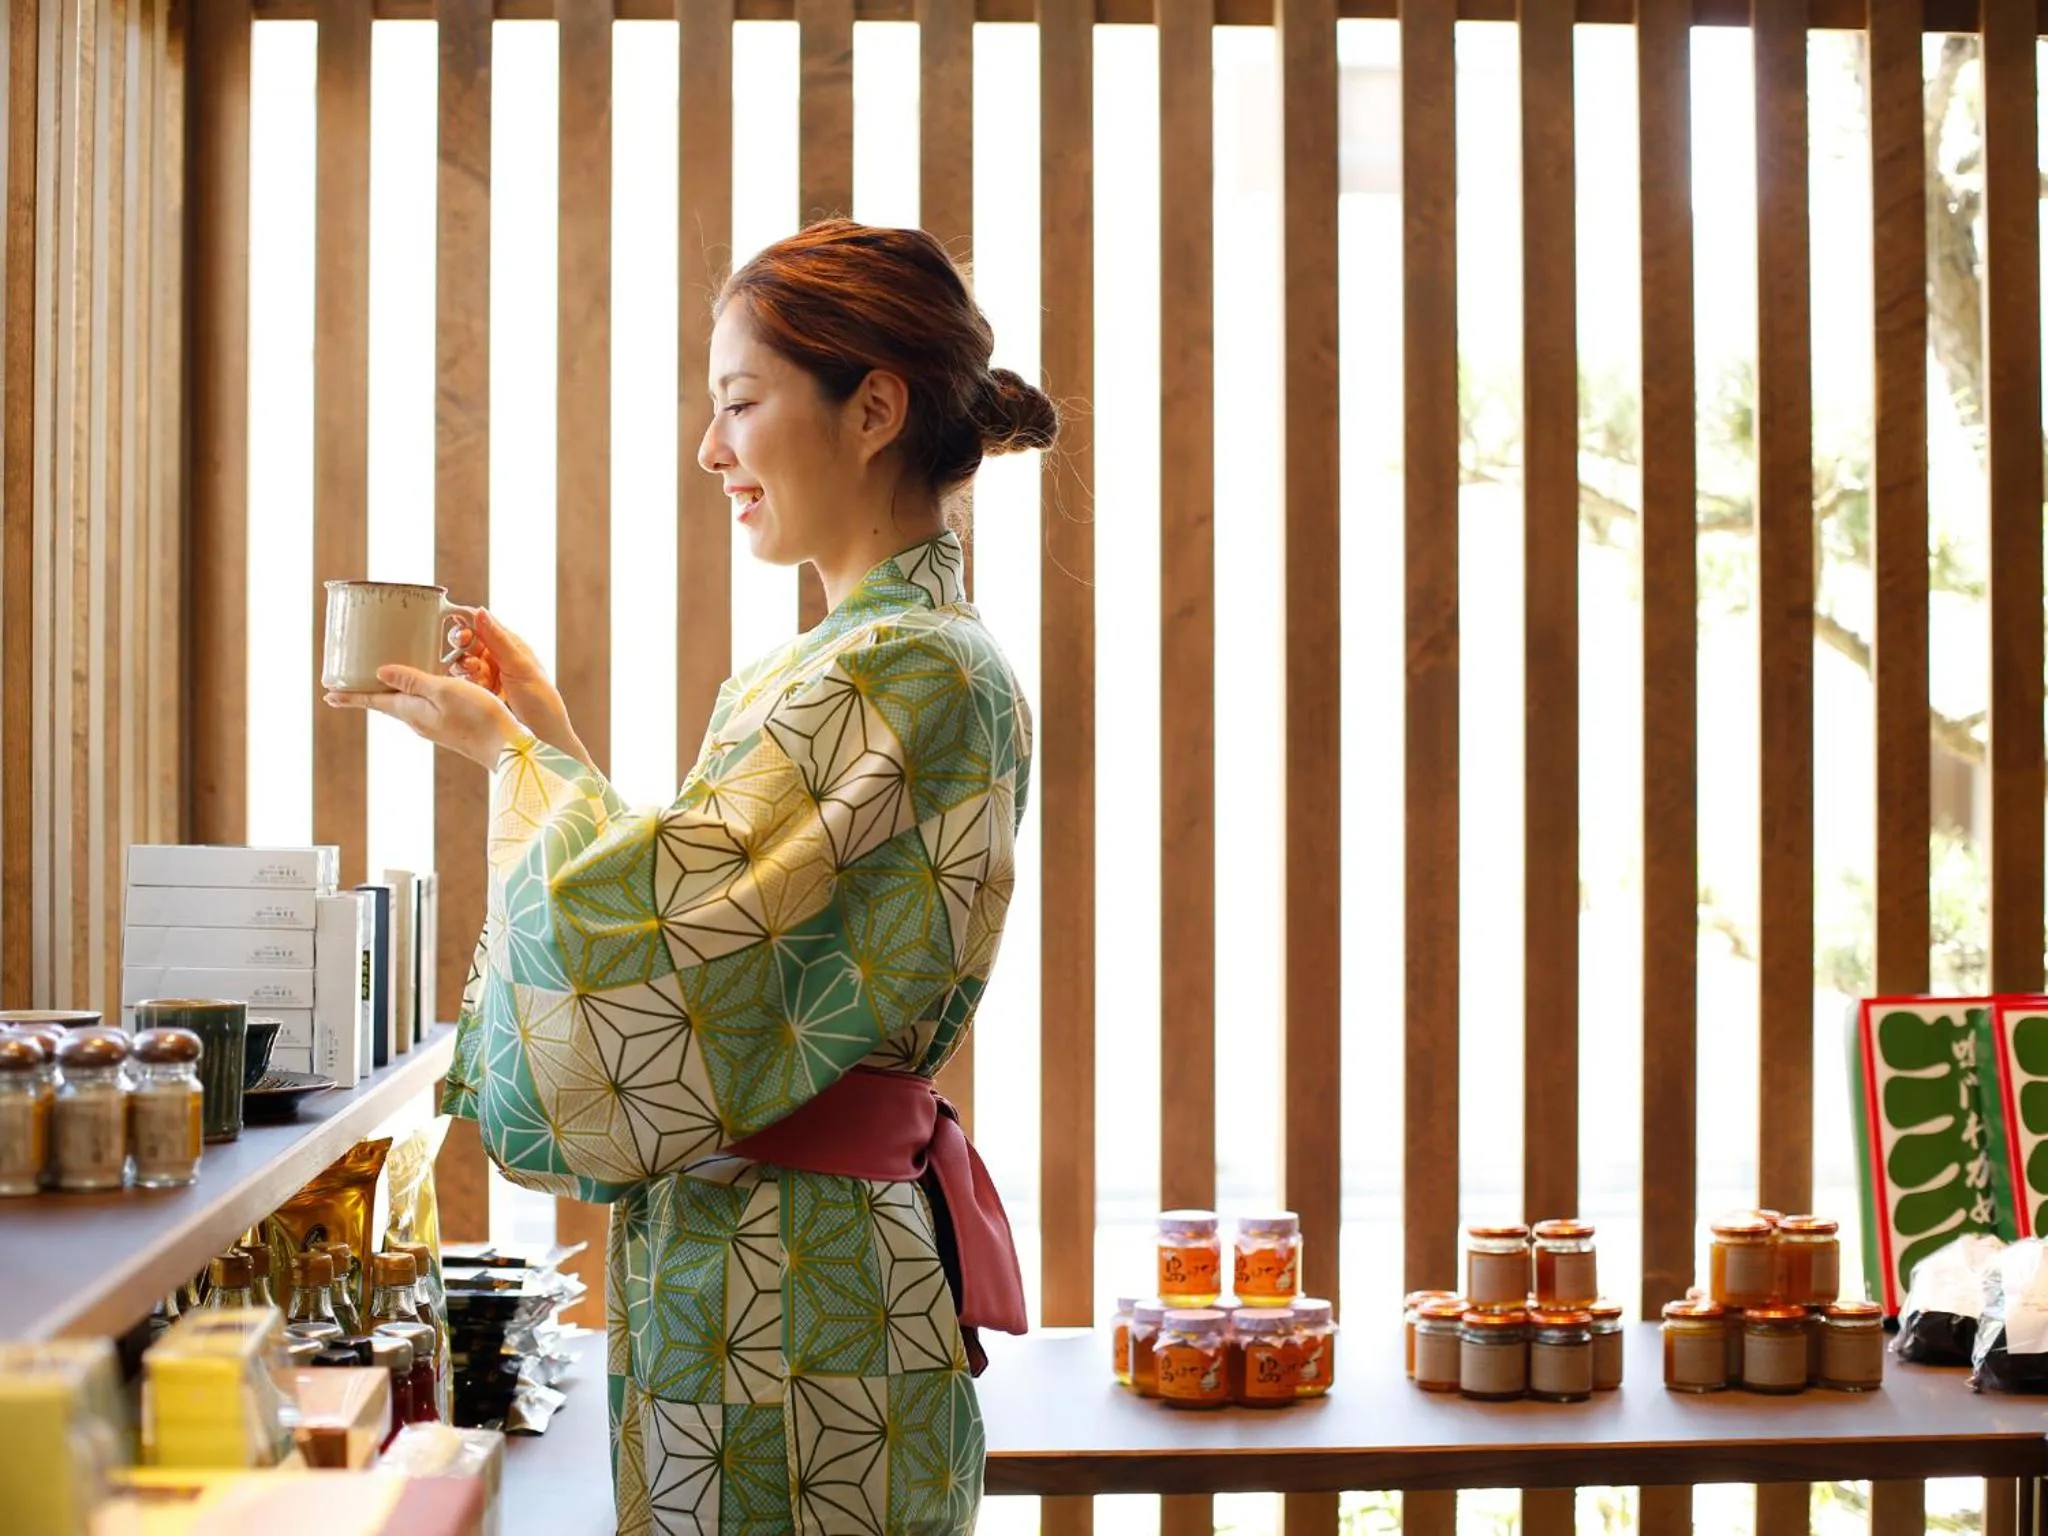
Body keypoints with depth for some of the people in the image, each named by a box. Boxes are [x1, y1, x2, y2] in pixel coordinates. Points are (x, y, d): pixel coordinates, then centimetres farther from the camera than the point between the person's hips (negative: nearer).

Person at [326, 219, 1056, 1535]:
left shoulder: (897, 673, -18)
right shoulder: (919, 659, 13)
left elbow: (643, 914, -18)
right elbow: (713, 918, 16)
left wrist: (518, 752, -2)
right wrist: (546, 737, 15)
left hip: (786, 1296, -9)